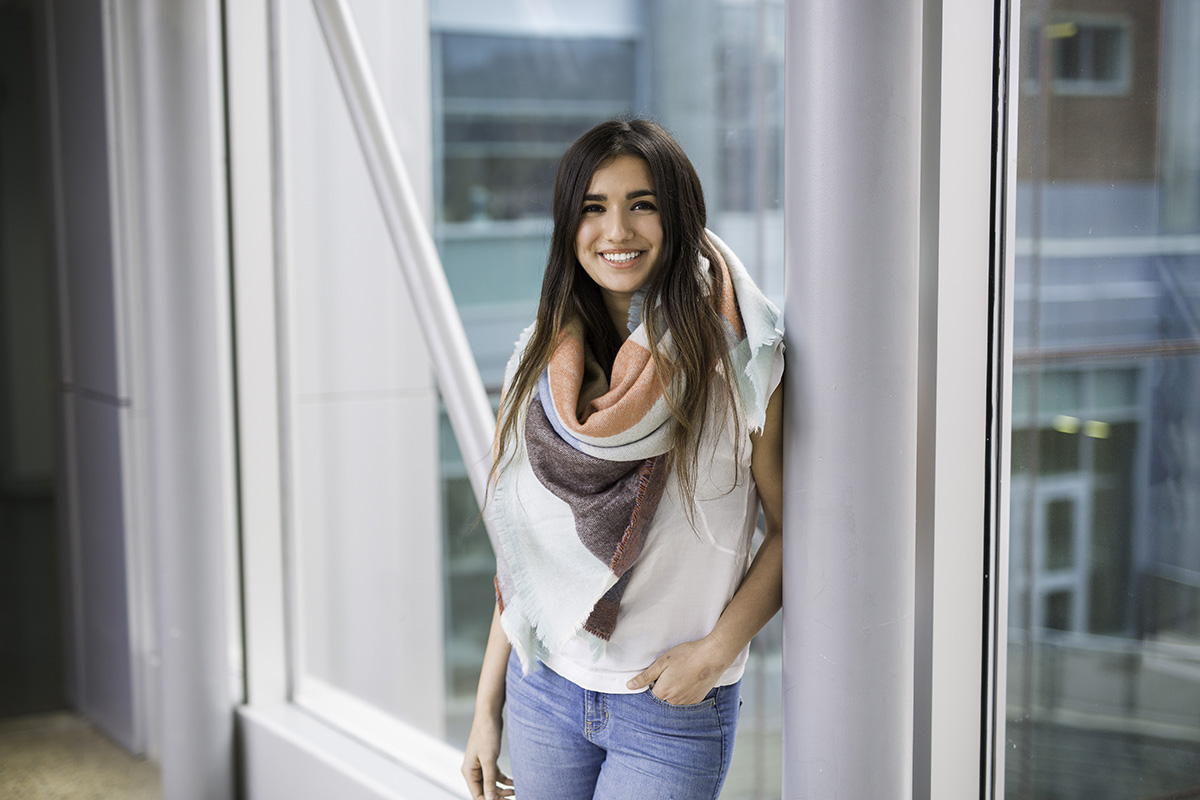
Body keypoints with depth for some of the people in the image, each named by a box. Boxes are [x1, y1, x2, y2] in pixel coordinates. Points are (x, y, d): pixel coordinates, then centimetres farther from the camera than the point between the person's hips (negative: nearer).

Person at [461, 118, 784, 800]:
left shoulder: (738, 358, -11)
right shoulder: (544, 359, 1)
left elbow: (793, 527, -4)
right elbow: (524, 554, 7)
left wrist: (716, 648, -16)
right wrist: (488, 705, 8)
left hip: (675, 709, -3)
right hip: (544, 692, 4)